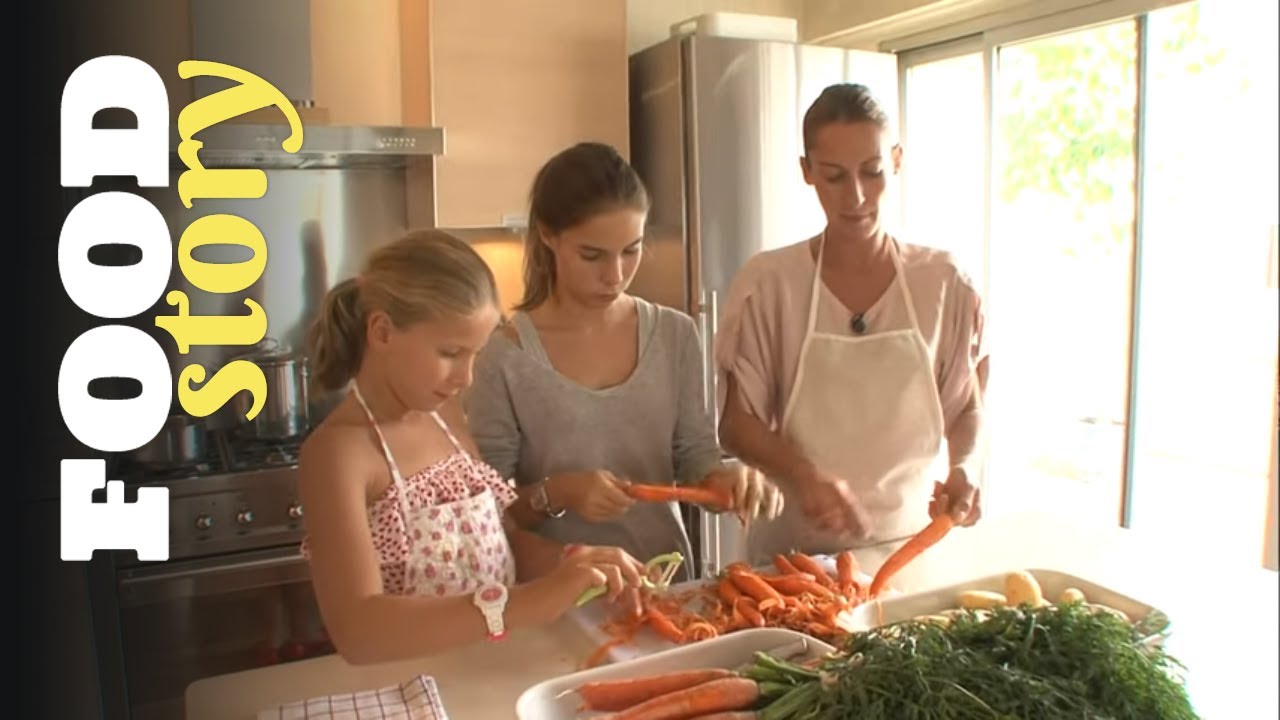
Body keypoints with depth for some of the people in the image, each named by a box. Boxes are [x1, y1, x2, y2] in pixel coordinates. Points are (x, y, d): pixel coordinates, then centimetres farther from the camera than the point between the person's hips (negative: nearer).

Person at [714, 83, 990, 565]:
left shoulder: (942, 282, -1)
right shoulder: (768, 282, -6)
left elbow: (966, 408, 8)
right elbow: (737, 422, -4)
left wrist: (963, 467, -12)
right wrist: (804, 474, -21)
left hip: (911, 543, 2)